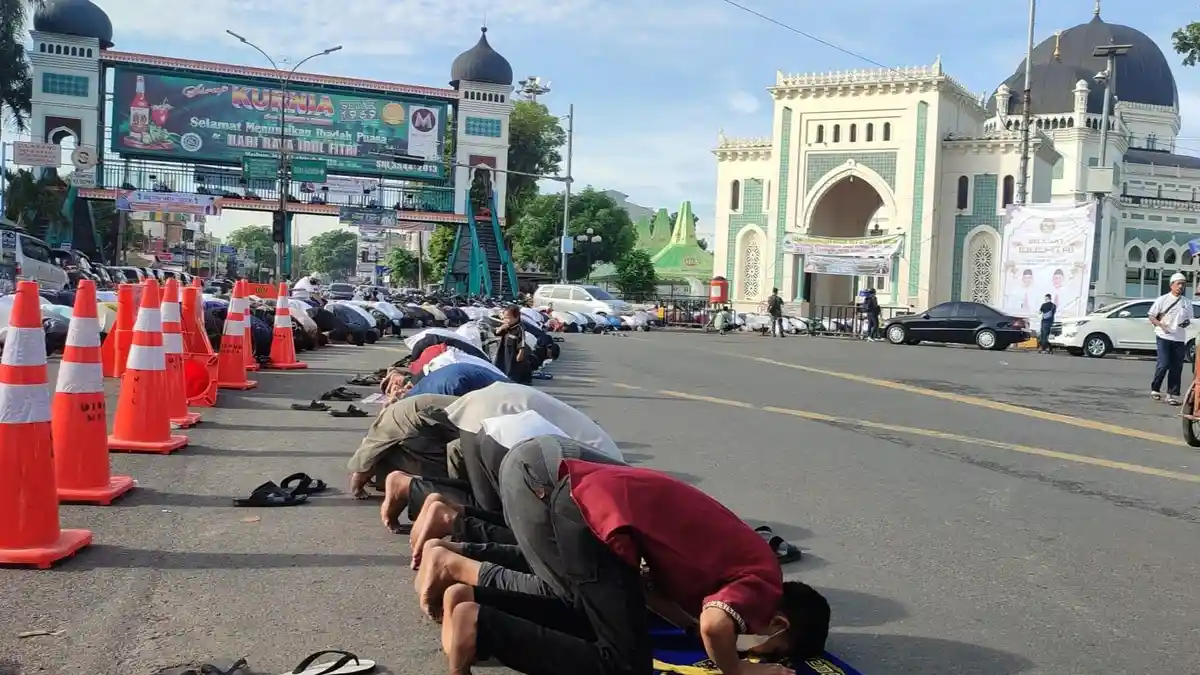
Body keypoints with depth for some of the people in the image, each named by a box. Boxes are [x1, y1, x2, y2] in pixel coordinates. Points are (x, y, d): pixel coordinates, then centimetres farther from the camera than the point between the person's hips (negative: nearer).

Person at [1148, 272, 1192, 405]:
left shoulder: (1187, 302, 11)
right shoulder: (1163, 300, 1)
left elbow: (1188, 319, 21)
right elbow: (1152, 317, 3)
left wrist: (1187, 323, -4)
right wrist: (1161, 325, -15)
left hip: (1180, 339, 4)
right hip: (1164, 337, -4)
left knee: (1177, 368, 1)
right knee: (1163, 364, -11)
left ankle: (1172, 395, 6)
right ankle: (1155, 389, 9)